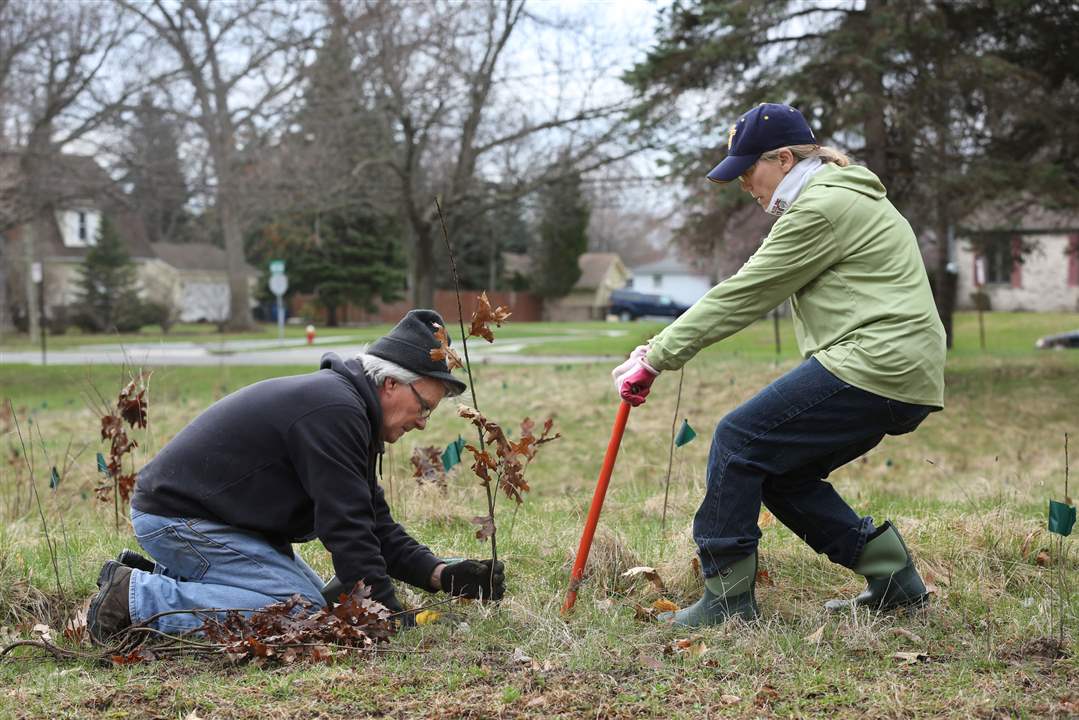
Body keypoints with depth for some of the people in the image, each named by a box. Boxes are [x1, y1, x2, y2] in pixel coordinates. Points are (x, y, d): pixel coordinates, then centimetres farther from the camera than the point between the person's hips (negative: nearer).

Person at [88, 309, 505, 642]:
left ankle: (155, 579, 15)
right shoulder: (334, 411, -22)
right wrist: (388, 617, -18)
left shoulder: (352, 412, 12)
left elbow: (376, 526, 12)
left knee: (317, 598, 14)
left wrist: (443, 576, 0)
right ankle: (136, 599, -14)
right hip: (177, 517, -11)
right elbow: (346, 530, -23)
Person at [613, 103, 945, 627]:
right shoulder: (839, 196, 23)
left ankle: (727, 598, -2)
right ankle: (893, 578, 13)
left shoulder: (820, 208, -11)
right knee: (779, 470, 12)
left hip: (873, 367, -10)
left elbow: (742, 296, -12)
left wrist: (656, 358, -8)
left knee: (739, 441, -6)